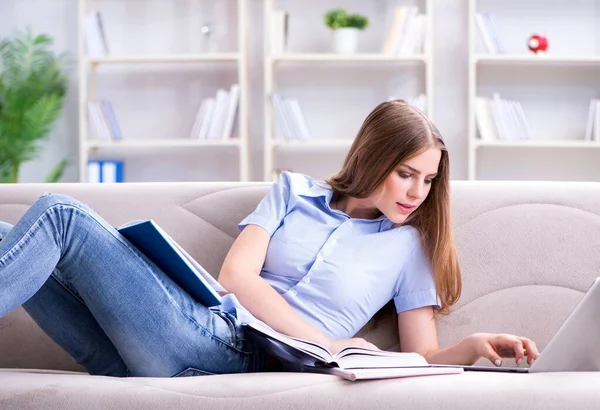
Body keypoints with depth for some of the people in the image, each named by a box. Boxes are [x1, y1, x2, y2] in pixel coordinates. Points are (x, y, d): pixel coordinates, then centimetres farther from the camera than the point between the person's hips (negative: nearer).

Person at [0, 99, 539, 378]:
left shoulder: (409, 246, 14)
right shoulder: (293, 192, 18)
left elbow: (424, 358, 10)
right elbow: (236, 275, 4)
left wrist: (474, 347, -14)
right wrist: (325, 342, -7)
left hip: (242, 362, -4)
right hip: (202, 329, 4)